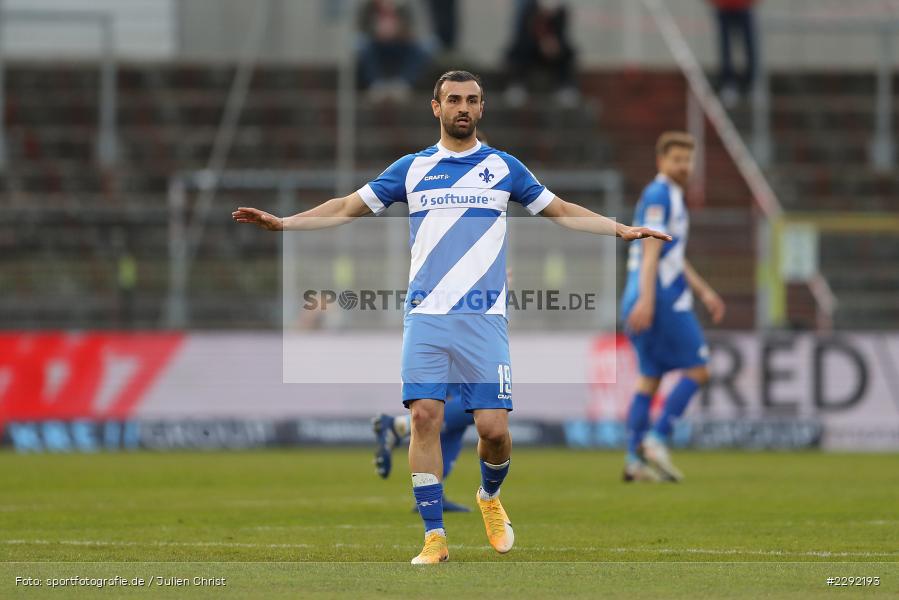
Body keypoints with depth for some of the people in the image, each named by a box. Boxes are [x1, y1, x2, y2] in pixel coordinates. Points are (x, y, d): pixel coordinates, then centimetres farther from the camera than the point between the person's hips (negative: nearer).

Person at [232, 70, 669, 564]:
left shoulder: (504, 167, 9)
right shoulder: (411, 168, 10)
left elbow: (563, 212, 16)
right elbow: (348, 208, 14)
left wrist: (623, 230, 8)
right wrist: (282, 223, 6)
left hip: (484, 318, 0)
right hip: (425, 315, 0)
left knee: (493, 426, -7)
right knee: (425, 416, -11)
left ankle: (490, 497, 26)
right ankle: (434, 537, -5)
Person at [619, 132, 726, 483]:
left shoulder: (670, 197, 21)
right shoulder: (659, 195, -10)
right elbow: (651, 249, -19)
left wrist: (704, 292, 27)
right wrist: (647, 299, -26)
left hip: (651, 301, 10)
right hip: (663, 298, -10)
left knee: (650, 378, 7)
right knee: (697, 371, -5)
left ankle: (635, 460, 2)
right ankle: (656, 441, -11)